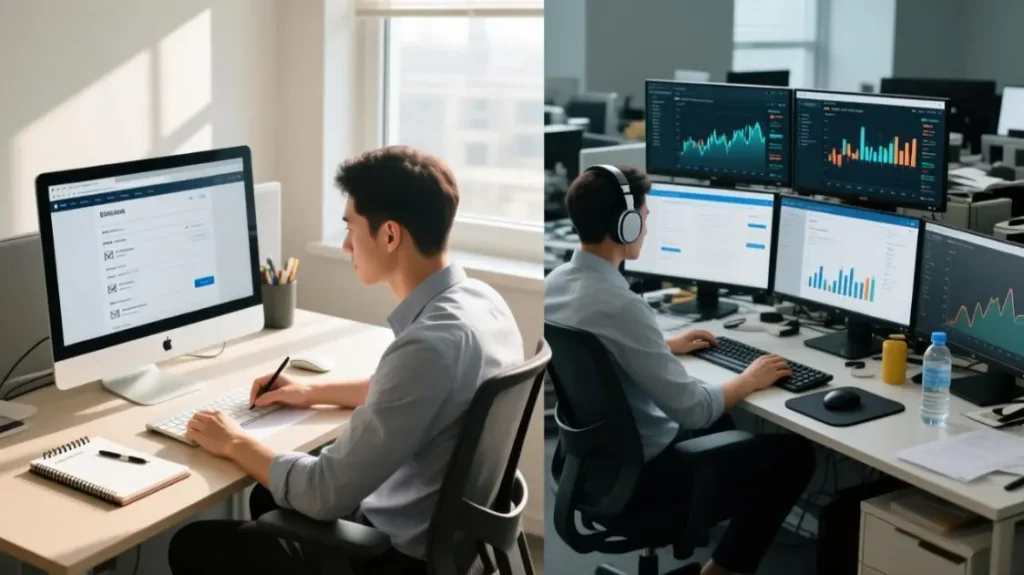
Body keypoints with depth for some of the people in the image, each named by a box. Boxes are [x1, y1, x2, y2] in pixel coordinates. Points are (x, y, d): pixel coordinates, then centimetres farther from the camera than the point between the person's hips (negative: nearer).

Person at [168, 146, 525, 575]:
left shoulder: (431, 344, -32)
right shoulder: (480, 300, -3)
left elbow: (327, 495, -26)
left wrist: (235, 444, -10)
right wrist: (315, 393, 18)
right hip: (445, 530, 9)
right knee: (269, 498, 29)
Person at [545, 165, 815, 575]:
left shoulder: (555, 282, -2)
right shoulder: (619, 304, -30)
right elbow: (693, 410, -25)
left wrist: (666, 347, 21)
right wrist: (749, 381, -8)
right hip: (639, 471, -9)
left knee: (720, 425, 32)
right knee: (795, 454, 4)